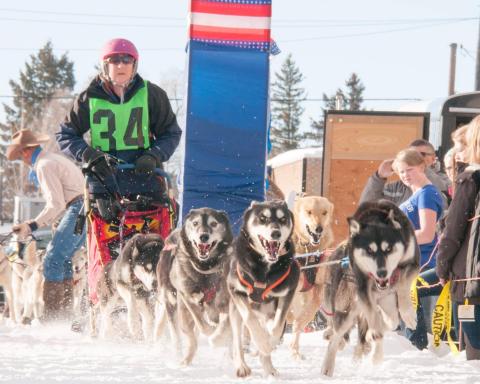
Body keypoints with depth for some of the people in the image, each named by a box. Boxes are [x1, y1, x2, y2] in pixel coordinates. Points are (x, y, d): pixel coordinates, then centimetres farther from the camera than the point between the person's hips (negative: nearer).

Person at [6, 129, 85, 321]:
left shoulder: (44, 165, -9)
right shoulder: (53, 159, 22)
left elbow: (56, 204, -16)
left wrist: (33, 225, -13)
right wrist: (37, 223, 24)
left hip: (78, 209, -10)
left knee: (53, 260, -9)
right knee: (63, 258, 15)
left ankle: (52, 314, -13)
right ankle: (65, 310, 16)